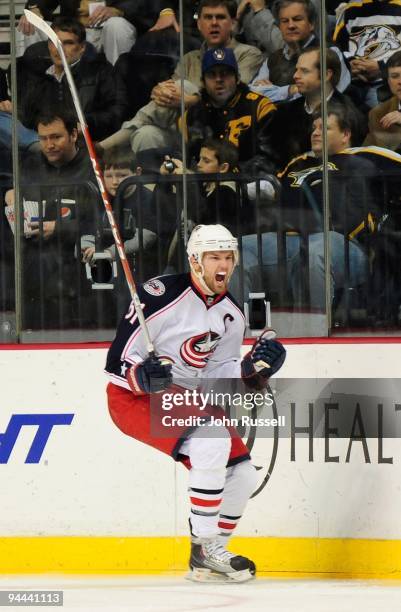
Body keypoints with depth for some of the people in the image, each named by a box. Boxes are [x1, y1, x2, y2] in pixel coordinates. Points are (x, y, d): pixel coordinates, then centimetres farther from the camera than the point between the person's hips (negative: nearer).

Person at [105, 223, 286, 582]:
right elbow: (118, 360, -17)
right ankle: (205, 548, -18)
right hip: (133, 399, -9)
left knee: (242, 472, 1)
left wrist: (249, 369, -8)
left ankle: (210, 552, 19)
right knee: (212, 442, -29)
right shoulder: (163, 294, -18)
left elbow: (211, 375, 9)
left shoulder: (232, 316, 6)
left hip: (185, 397, 9)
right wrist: (143, 375, -36)